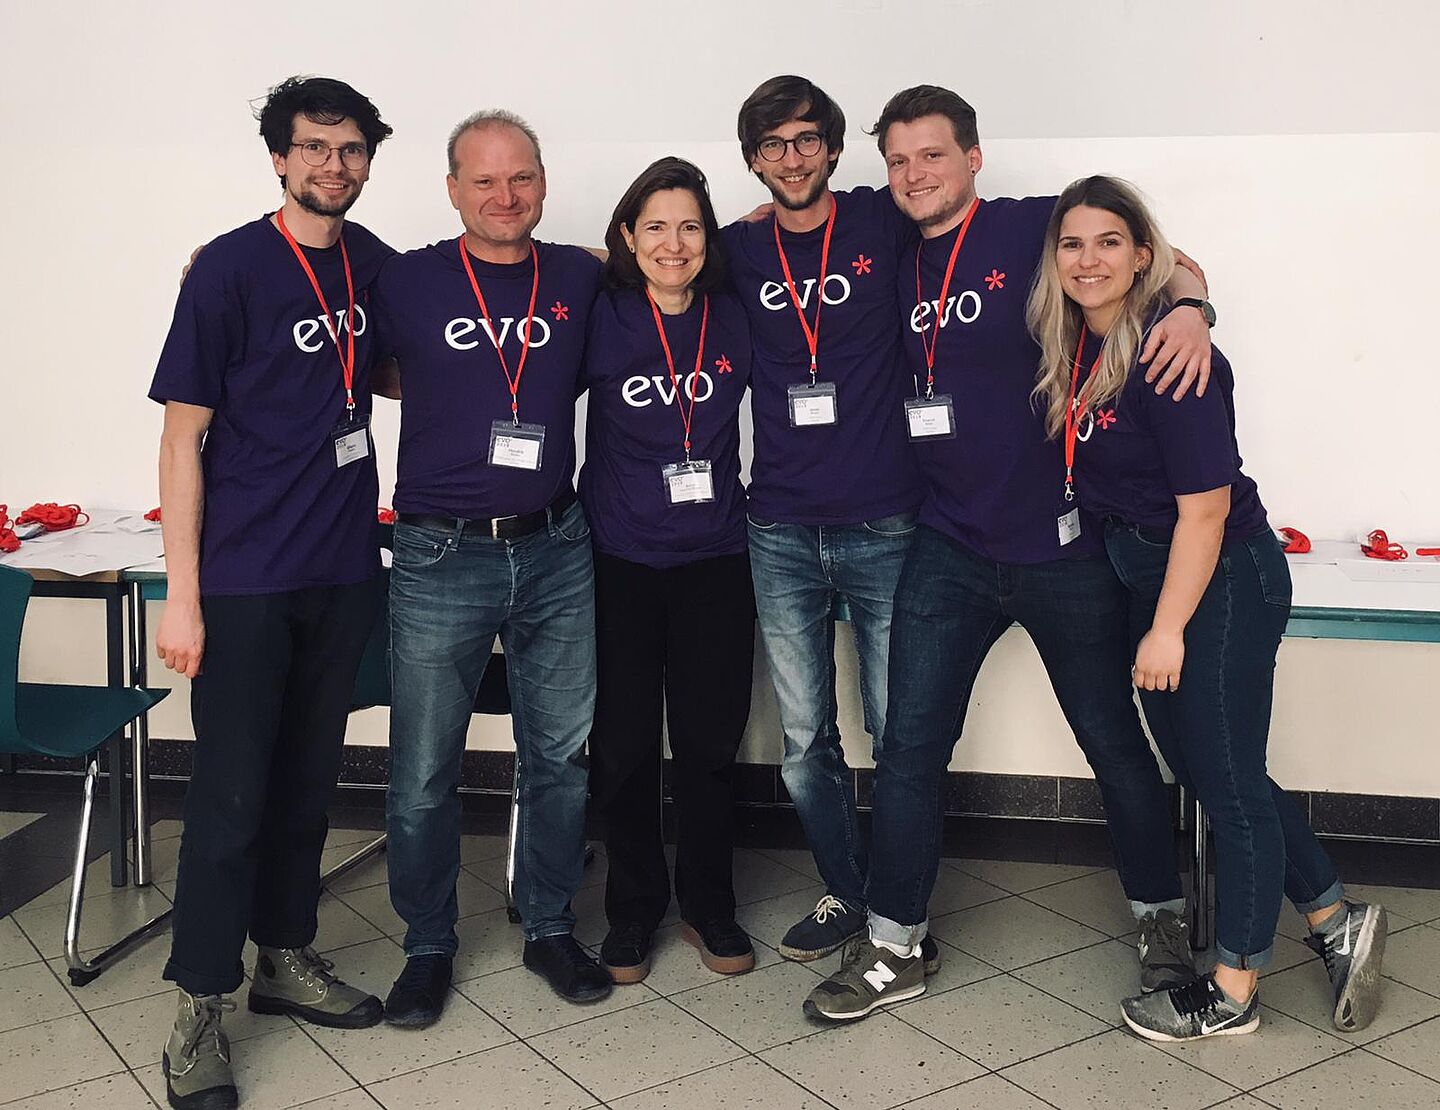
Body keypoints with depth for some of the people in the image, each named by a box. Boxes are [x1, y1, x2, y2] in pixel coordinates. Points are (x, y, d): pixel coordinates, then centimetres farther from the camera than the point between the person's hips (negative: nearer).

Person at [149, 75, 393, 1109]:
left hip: (343, 569, 5)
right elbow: (185, 435, -9)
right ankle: (201, 1007, 12)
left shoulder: (374, 264, 6)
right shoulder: (230, 268, -8)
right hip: (246, 577, -5)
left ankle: (286, 958, 29)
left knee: (307, 776, 14)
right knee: (233, 789, -1)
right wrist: (182, 594, -13)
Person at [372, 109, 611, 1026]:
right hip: (441, 560, -2)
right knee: (424, 772, 5)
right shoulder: (408, 281, -2)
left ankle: (551, 929, 30)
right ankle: (429, 947, 24)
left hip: (556, 551, 2)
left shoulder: (582, 279, 4)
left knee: (561, 756, 12)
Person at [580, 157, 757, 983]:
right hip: (620, 562, -1)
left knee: (712, 743, 7)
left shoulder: (735, 319, 1)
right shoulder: (601, 319, -5)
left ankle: (709, 906, 26)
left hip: (716, 559, 2)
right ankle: (633, 910, 25)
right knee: (625, 748, 7)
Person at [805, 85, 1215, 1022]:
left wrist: (1188, 306, -21)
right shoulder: (892, 263, 6)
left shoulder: (1036, 227, -6)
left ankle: (1162, 918, 33)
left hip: (1062, 546, -3)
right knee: (909, 748, 3)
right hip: (949, 549, 3)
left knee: (1114, 741, 11)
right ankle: (895, 949, 17)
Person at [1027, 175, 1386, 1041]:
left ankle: (1234, 992, 20)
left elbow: (1205, 507, -21)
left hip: (1224, 580, -9)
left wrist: (1168, 629, -18)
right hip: (1146, 572, 9)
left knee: (1227, 779, 4)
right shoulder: (1074, 344, 2)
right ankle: (1337, 921, 34)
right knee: (1202, 767, 16)